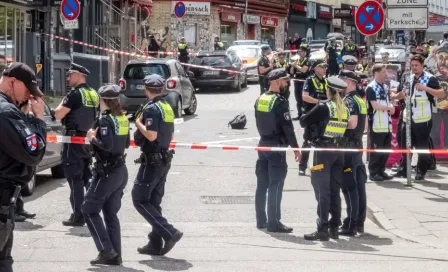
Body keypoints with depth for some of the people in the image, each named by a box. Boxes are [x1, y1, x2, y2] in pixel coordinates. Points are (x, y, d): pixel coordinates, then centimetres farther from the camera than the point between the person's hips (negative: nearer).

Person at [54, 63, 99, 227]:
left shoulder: (75, 94, -15)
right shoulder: (93, 94, 11)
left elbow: (58, 115, -17)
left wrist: (62, 104, 0)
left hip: (75, 139, -8)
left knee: (74, 178, -5)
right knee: (88, 176, 14)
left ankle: (78, 216, -6)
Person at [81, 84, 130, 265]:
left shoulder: (106, 120, -16)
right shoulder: (123, 118, 9)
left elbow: (107, 145, -26)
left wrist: (93, 138, -10)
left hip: (108, 172, -8)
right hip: (121, 170, 8)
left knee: (89, 209, 0)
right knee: (111, 213, 12)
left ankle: (106, 250, -5)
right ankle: (115, 255, 12)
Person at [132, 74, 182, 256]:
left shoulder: (152, 108, -16)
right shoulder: (167, 107, 12)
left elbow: (151, 135, -26)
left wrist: (139, 123, -12)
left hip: (152, 161, -9)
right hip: (164, 159, 9)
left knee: (139, 199, -6)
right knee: (153, 202, 13)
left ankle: (169, 233, -14)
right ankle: (155, 244, 13)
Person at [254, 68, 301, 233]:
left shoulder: (260, 100, 8)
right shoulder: (280, 102, -15)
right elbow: (287, 127, -17)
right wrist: (295, 148, -11)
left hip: (263, 145, 8)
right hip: (277, 147, -8)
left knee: (262, 184, 11)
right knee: (275, 186, -5)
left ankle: (261, 220, 16)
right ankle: (273, 223, -5)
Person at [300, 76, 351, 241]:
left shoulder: (324, 107, -10)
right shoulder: (345, 109, 7)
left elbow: (303, 122, -6)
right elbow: (345, 129, 10)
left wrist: (314, 122, 15)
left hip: (323, 150, -6)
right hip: (339, 151, 6)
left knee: (322, 190, -4)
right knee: (335, 190, 11)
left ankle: (322, 230, -7)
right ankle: (334, 228, 15)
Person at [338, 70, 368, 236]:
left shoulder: (349, 101, -14)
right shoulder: (360, 101, 14)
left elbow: (352, 123, -27)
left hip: (348, 147, -9)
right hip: (358, 145, 9)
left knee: (349, 187, -7)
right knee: (359, 185, 10)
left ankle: (350, 225, -6)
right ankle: (359, 223, 15)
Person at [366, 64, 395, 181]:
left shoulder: (385, 87, 16)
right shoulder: (371, 88, -10)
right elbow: (375, 106, -17)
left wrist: (391, 108, -3)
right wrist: (389, 107, -8)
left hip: (387, 124, 8)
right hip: (377, 124, -8)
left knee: (386, 149, 9)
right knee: (376, 149, -3)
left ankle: (381, 171, 19)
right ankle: (373, 173, 4)